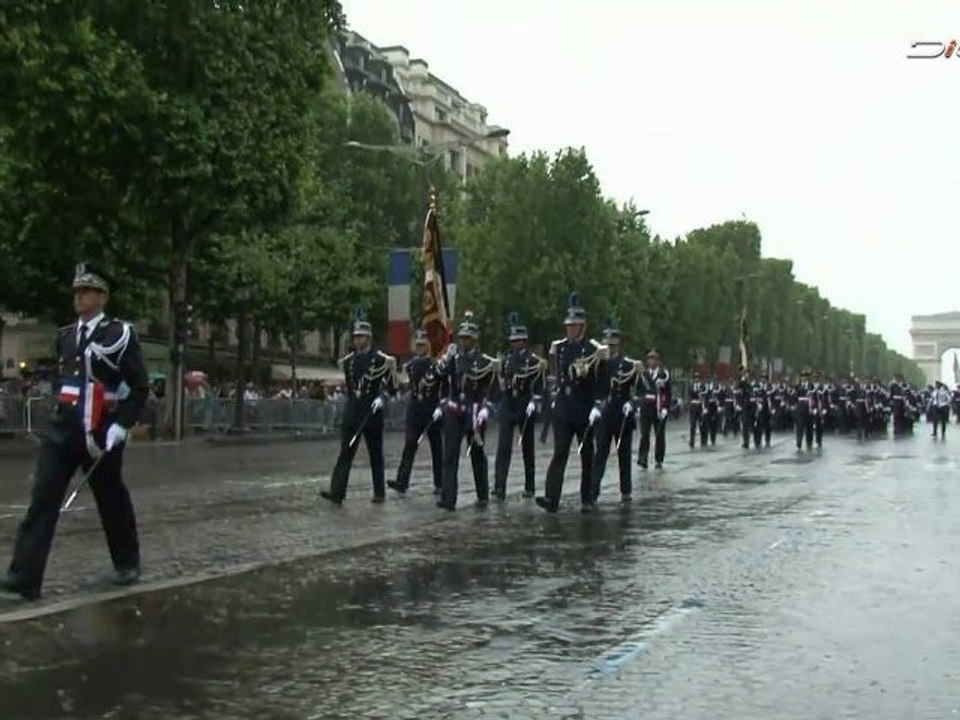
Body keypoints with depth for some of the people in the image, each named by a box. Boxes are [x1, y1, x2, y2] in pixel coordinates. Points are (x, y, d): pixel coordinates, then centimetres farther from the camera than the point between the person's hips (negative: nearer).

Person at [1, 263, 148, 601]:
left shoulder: (120, 334, -6)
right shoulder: (65, 336, 13)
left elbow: (140, 387, -8)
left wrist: (121, 425, -15)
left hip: (101, 434, -5)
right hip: (62, 430, 5)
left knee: (112, 501, 10)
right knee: (42, 499, -7)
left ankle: (127, 563, 31)